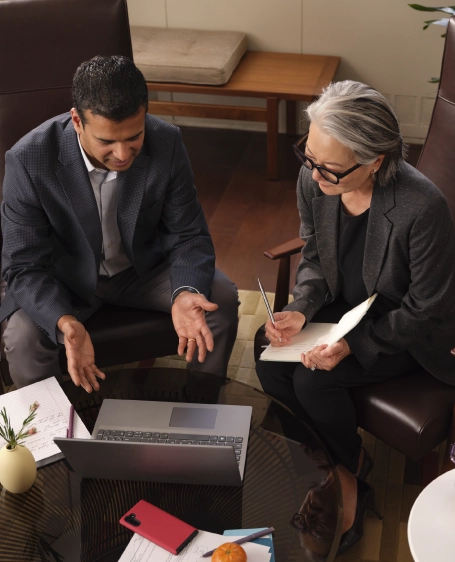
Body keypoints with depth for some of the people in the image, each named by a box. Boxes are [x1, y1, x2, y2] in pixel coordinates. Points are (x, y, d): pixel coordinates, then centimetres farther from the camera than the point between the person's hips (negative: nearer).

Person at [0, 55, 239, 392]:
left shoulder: (167, 143, -21)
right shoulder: (29, 161, -28)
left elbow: (188, 235, -13)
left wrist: (185, 293, -35)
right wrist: (66, 324, -44)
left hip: (144, 267, 3)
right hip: (64, 278, -2)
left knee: (223, 299, -16)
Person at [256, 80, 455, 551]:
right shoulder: (313, 181, -17)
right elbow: (314, 257, 2)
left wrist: (353, 344, -28)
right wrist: (301, 310, -16)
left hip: (403, 332, -6)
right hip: (343, 307, 6)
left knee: (313, 380, -23)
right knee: (271, 368, -14)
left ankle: (352, 469, 10)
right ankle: (343, 459, 9)